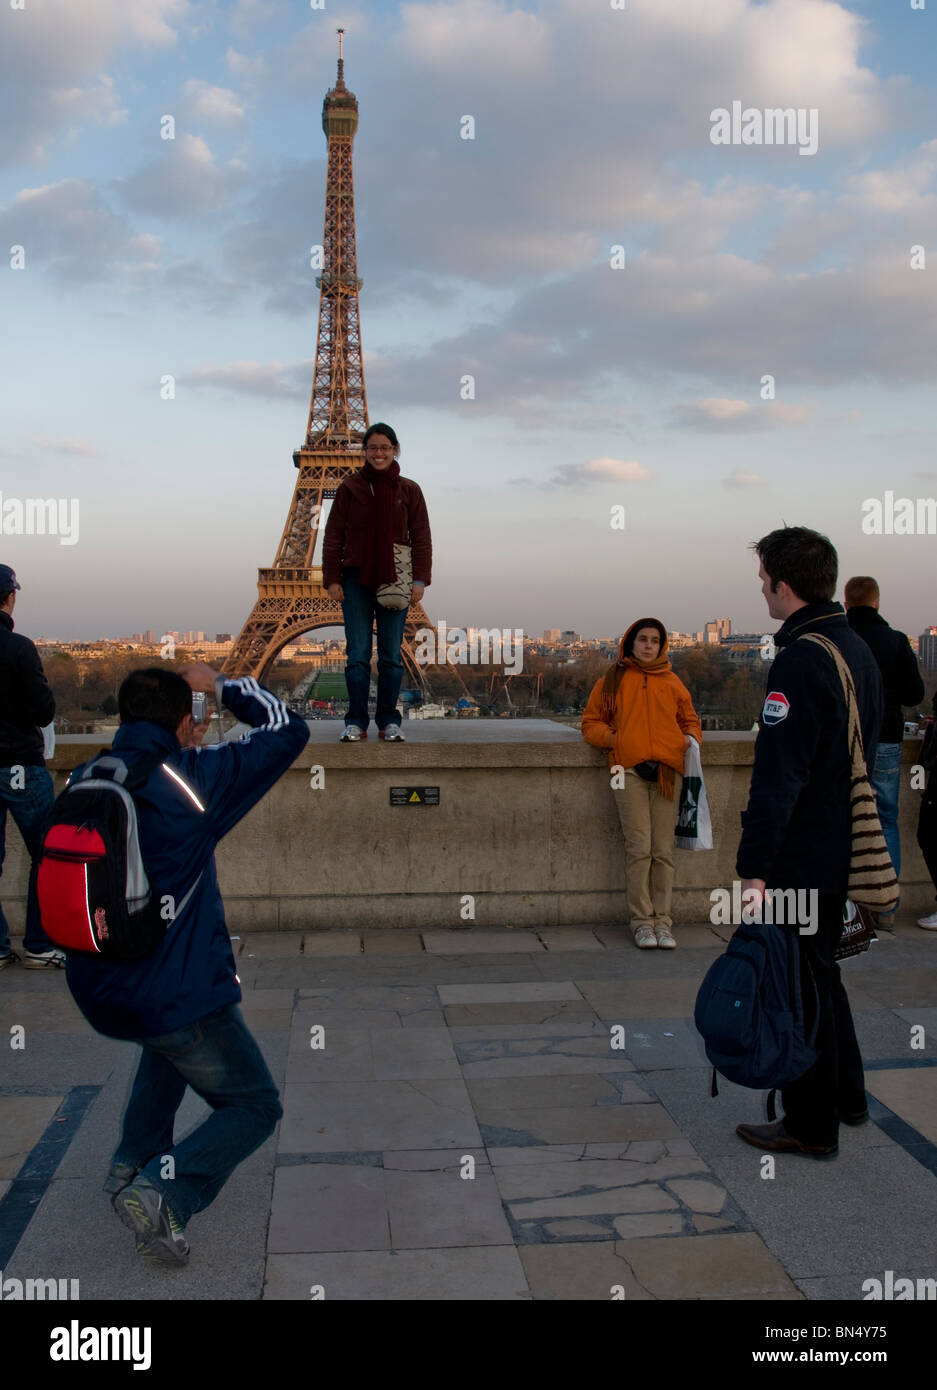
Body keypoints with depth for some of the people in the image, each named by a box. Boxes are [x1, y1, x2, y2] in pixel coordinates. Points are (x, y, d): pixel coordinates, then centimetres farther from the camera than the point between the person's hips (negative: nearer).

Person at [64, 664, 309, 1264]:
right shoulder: (194, 777, -15)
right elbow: (289, 730, -6)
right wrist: (221, 684, 2)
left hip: (97, 989, 7)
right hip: (177, 990, -7)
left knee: (169, 1039, 40)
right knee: (255, 1107, 10)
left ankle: (133, 1162, 37)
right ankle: (163, 1192, -14)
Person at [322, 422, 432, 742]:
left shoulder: (409, 490, 6)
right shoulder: (349, 488, 4)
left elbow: (421, 537, 4)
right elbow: (333, 536, 4)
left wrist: (420, 579, -6)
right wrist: (332, 579, -3)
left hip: (394, 582, 0)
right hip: (356, 581, 0)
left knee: (391, 656, 4)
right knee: (357, 654, -1)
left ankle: (389, 721, 12)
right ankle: (356, 722, 5)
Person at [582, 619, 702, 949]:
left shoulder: (672, 682, 17)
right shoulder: (612, 681, 13)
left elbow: (690, 720, 26)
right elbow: (591, 723, 15)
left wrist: (691, 737, 4)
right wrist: (614, 738, -3)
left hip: (667, 770, 2)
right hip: (629, 769, -2)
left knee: (663, 850, 0)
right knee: (639, 848, -7)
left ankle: (662, 920, 6)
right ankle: (641, 920, 1)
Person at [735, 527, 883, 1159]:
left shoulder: (801, 660, -20)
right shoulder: (858, 648, 10)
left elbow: (777, 775, -25)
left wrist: (755, 865, -24)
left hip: (805, 856, -9)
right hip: (846, 846, 9)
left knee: (801, 982, 2)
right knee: (822, 970, 23)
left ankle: (811, 1126, 14)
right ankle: (847, 1094, 36)